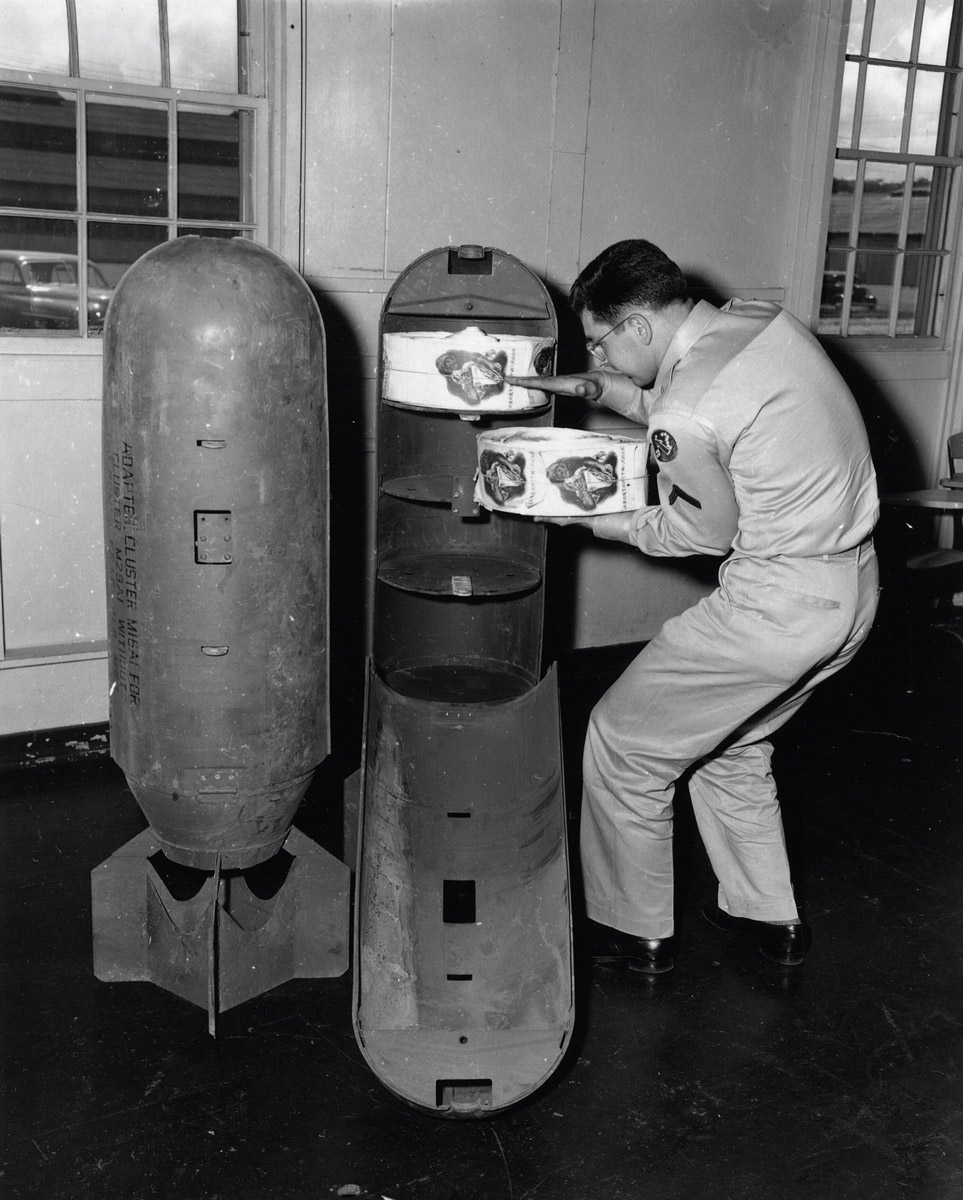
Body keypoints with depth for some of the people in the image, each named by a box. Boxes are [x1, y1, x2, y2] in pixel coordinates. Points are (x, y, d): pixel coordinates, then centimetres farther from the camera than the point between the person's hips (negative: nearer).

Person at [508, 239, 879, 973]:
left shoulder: (685, 414, -23)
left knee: (623, 746, 7)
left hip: (778, 603, -9)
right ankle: (769, 917, 37)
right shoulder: (759, 316, 2)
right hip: (854, 586, 9)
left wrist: (605, 525, 3)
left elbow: (712, 529, -9)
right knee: (731, 744, 27)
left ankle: (634, 934, 22)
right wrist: (594, 388, 11)